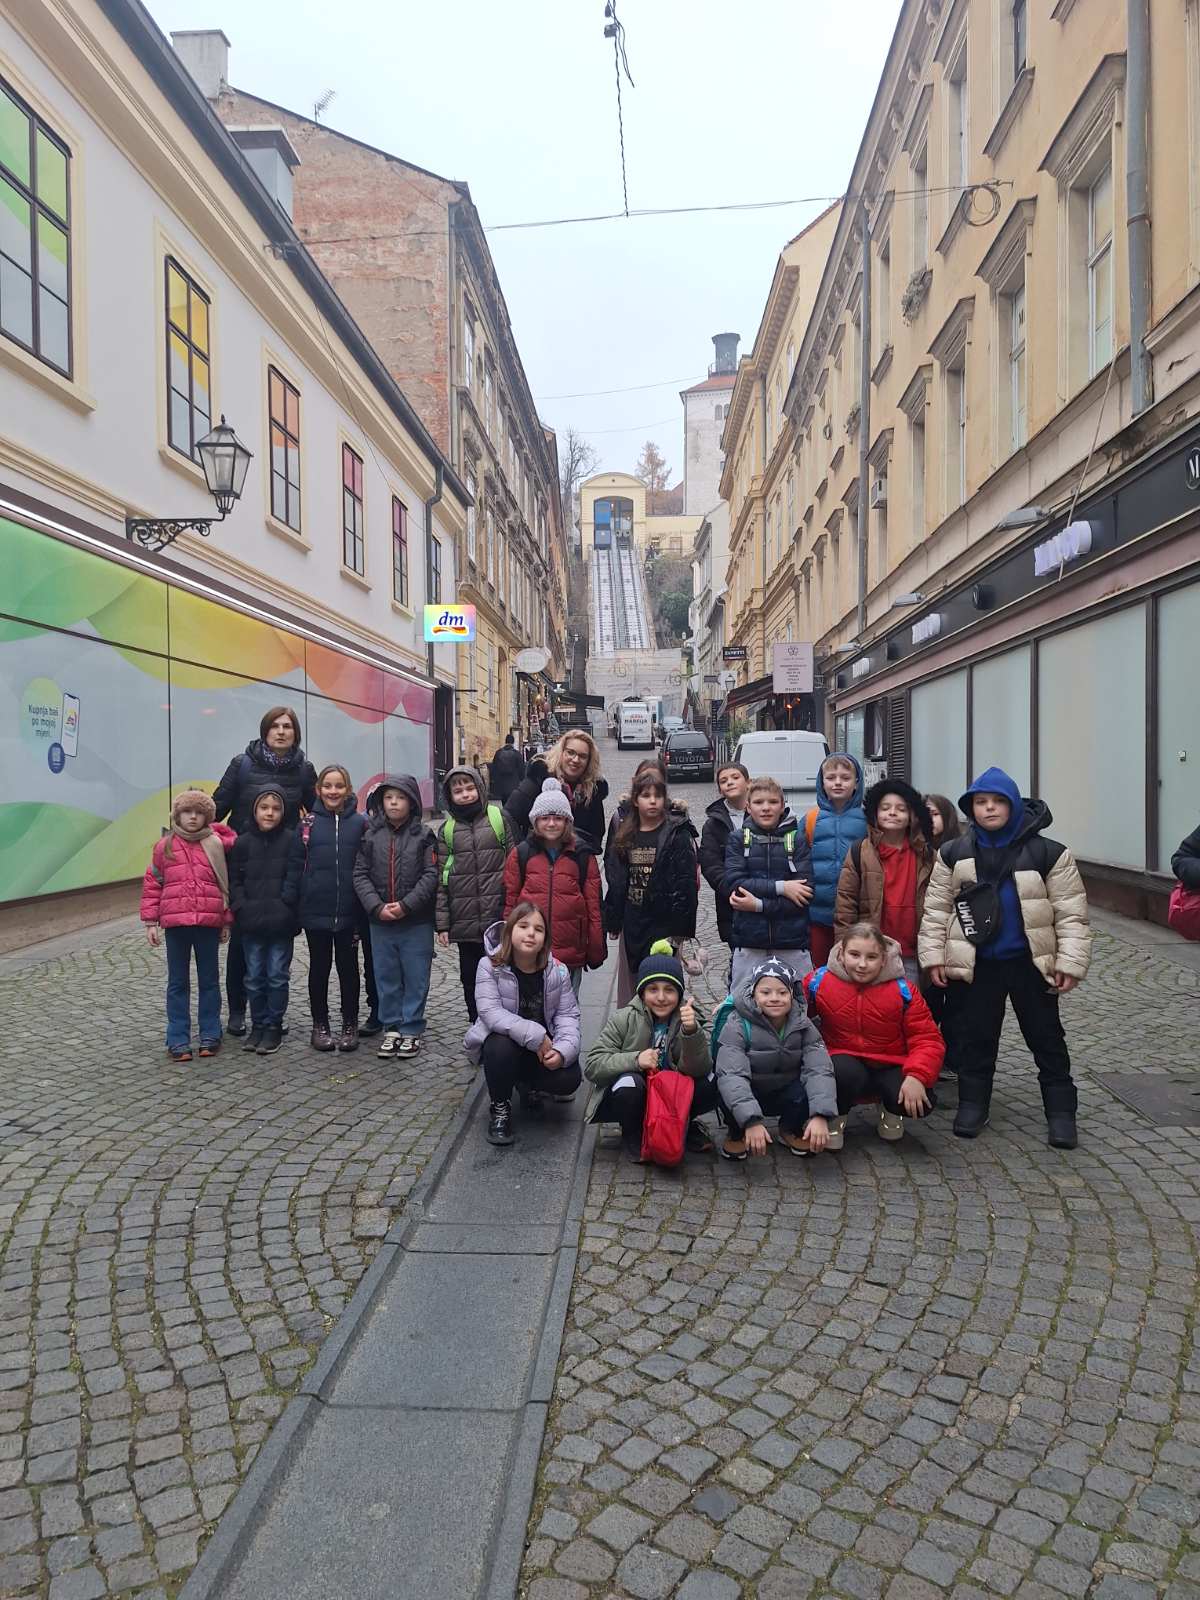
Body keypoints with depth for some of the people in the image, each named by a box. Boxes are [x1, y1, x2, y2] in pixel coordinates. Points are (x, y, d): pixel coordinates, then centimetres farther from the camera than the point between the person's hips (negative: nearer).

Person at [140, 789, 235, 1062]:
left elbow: (226, 884, 7)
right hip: (175, 923, 0)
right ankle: (178, 1040, 14)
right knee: (178, 982, 8)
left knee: (209, 980, 9)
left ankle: (210, 1036, 19)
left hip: (209, 923, 0)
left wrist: (227, 921, 6)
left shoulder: (217, 845, 2)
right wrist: (150, 922, 1)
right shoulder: (165, 847, 3)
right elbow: (152, 885, 5)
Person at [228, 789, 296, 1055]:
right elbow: (234, 880, 7)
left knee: (277, 976, 3)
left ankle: (274, 1027, 15)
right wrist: (241, 908, -5)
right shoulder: (243, 842, 4)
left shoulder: (291, 840, -3)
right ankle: (258, 1025, 23)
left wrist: (284, 905, -13)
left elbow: (296, 878, -3)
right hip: (251, 923, 2)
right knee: (254, 977, 9)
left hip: (281, 923, -2)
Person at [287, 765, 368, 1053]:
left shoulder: (360, 823, 0)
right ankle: (320, 1025, 23)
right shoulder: (308, 823, 2)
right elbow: (295, 866, 1)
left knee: (348, 966, 9)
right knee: (319, 967, 11)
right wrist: (289, 905, -4)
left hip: (349, 911, 0)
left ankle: (350, 1024, 21)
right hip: (315, 911, 1)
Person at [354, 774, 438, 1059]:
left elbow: (431, 875, -8)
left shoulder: (423, 836, -2)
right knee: (387, 977, 11)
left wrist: (406, 905, -17)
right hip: (380, 921, 2)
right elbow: (360, 875, 1)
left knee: (415, 978, 4)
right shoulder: (371, 835, 4)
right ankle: (392, 1027, 22)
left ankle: (411, 1029, 16)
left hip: (417, 922, -2)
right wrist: (377, 907, -12)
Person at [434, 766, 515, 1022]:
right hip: (464, 923, 3)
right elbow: (440, 880, 6)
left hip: (499, 918, -3)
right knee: (470, 980, 11)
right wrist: (442, 924, 2)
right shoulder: (446, 830, 7)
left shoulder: (500, 818, 0)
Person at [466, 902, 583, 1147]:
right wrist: (534, 1035, -35)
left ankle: (528, 1084, 17)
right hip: (501, 1041, -3)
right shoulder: (490, 966, -17)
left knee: (569, 1079, -21)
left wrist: (563, 1050, -29)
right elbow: (490, 1012, -27)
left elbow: (568, 1015, -8)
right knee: (501, 1046, -37)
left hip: (543, 1048, 3)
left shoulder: (558, 971, -8)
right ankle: (500, 1108, -8)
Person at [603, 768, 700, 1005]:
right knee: (628, 990, 12)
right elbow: (614, 881, 12)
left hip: (664, 924, -5)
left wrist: (681, 927, -14)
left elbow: (686, 882, -10)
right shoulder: (624, 836, 10)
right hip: (631, 924, 5)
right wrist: (612, 921, 8)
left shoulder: (678, 834, -6)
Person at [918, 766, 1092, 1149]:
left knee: (1046, 1039, 9)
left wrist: (1070, 963, -8)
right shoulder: (953, 854, 0)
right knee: (975, 1038, 10)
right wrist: (934, 956, -1)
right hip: (974, 964, 1)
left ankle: (1060, 1111, 20)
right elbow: (936, 909, 4)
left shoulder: (1048, 852, -6)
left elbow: (1071, 913, -4)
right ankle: (972, 1103, 24)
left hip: (1030, 962, -1)